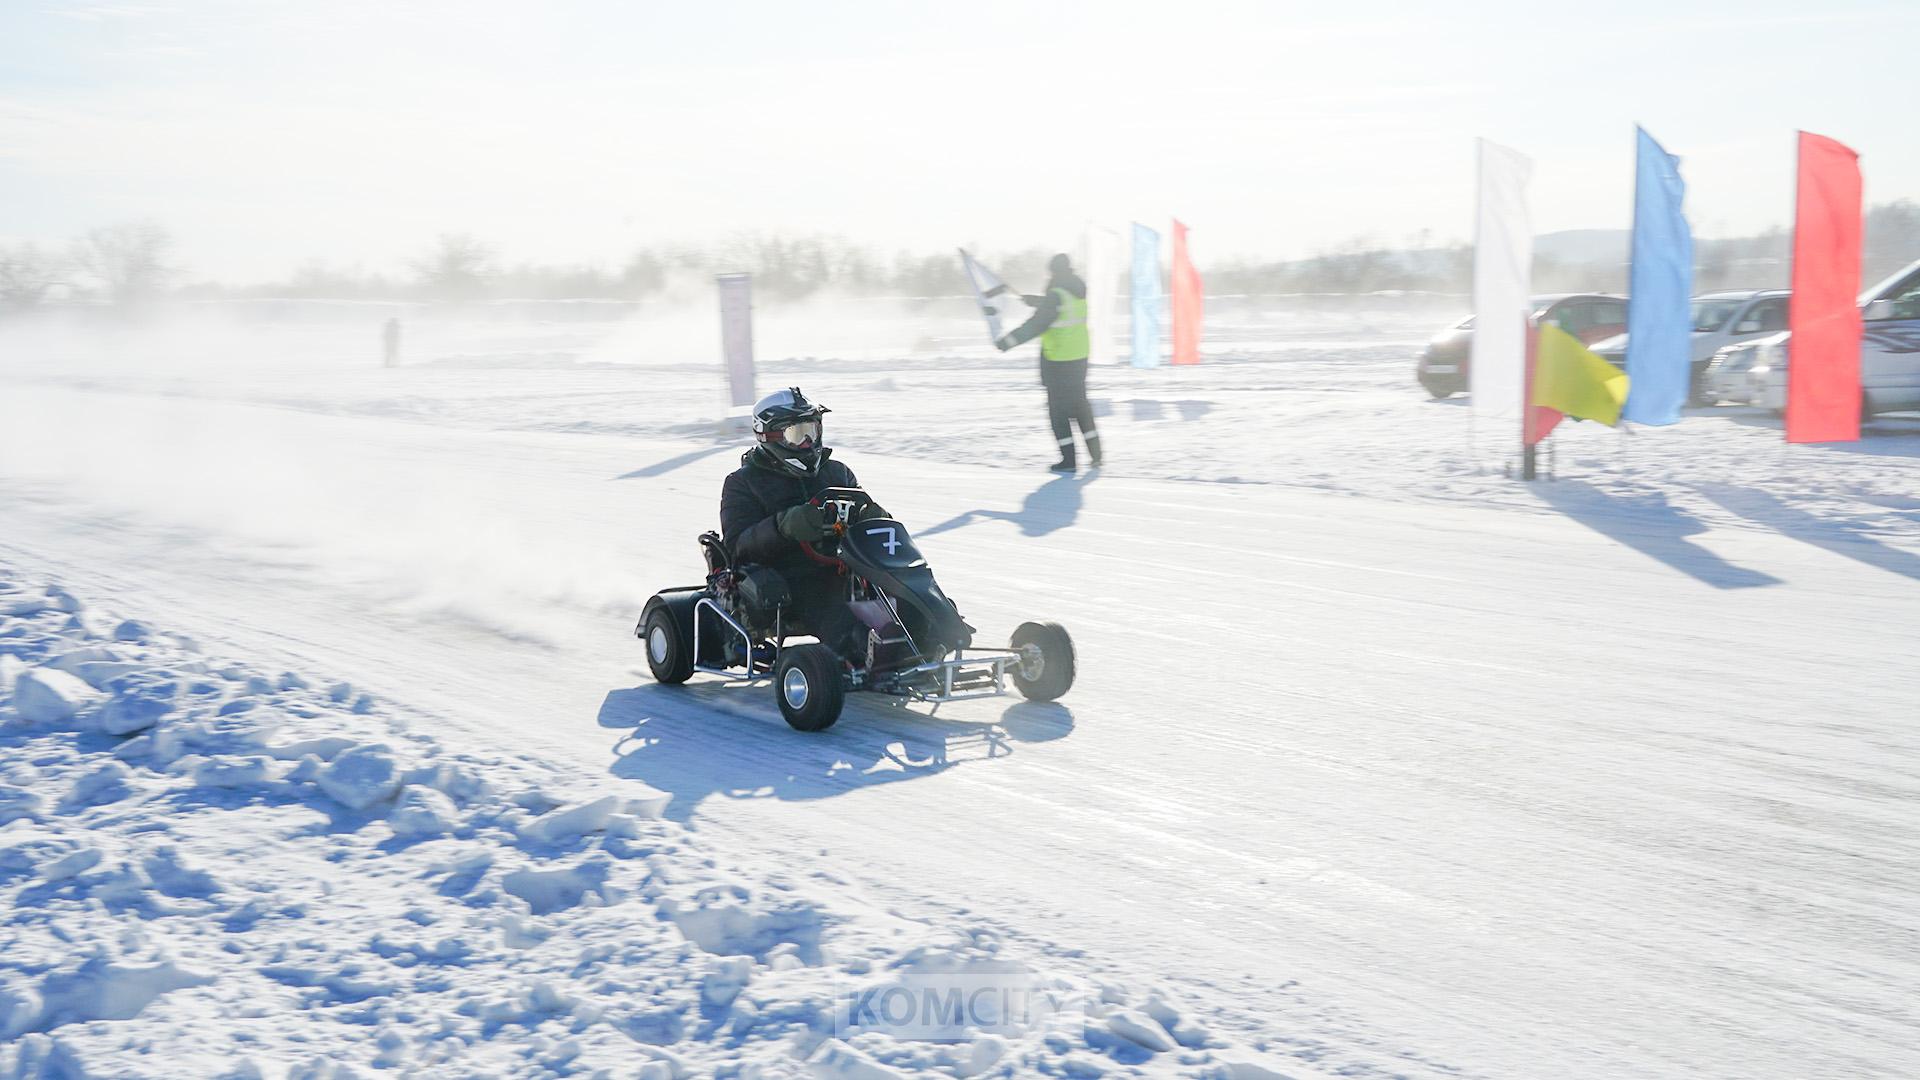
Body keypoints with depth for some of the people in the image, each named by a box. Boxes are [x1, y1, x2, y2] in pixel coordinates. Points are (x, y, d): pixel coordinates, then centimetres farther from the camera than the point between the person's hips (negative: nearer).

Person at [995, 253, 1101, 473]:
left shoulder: (1056, 296, -18)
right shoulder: (1078, 292, 5)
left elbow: (1036, 325, -24)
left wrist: (1009, 341, -23)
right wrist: (1036, 301, 34)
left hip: (1057, 361, -7)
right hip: (1080, 356, 7)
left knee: (1057, 410, 3)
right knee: (1079, 404, 19)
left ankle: (1068, 460, 3)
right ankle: (1095, 454, 17)